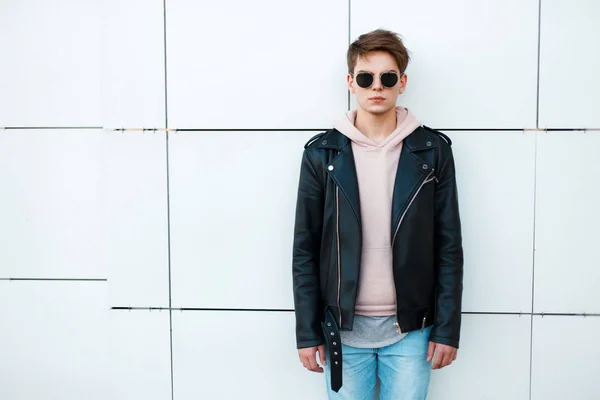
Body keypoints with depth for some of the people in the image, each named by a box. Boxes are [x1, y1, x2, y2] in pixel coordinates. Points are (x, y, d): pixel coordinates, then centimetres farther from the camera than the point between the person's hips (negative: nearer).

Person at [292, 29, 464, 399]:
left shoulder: (433, 149, -2)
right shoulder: (322, 153, -3)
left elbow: (449, 246, 0)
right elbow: (305, 250, -1)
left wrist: (448, 328, -2)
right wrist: (307, 332, -1)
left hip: (411, 327, 0)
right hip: (343, 327, 0)